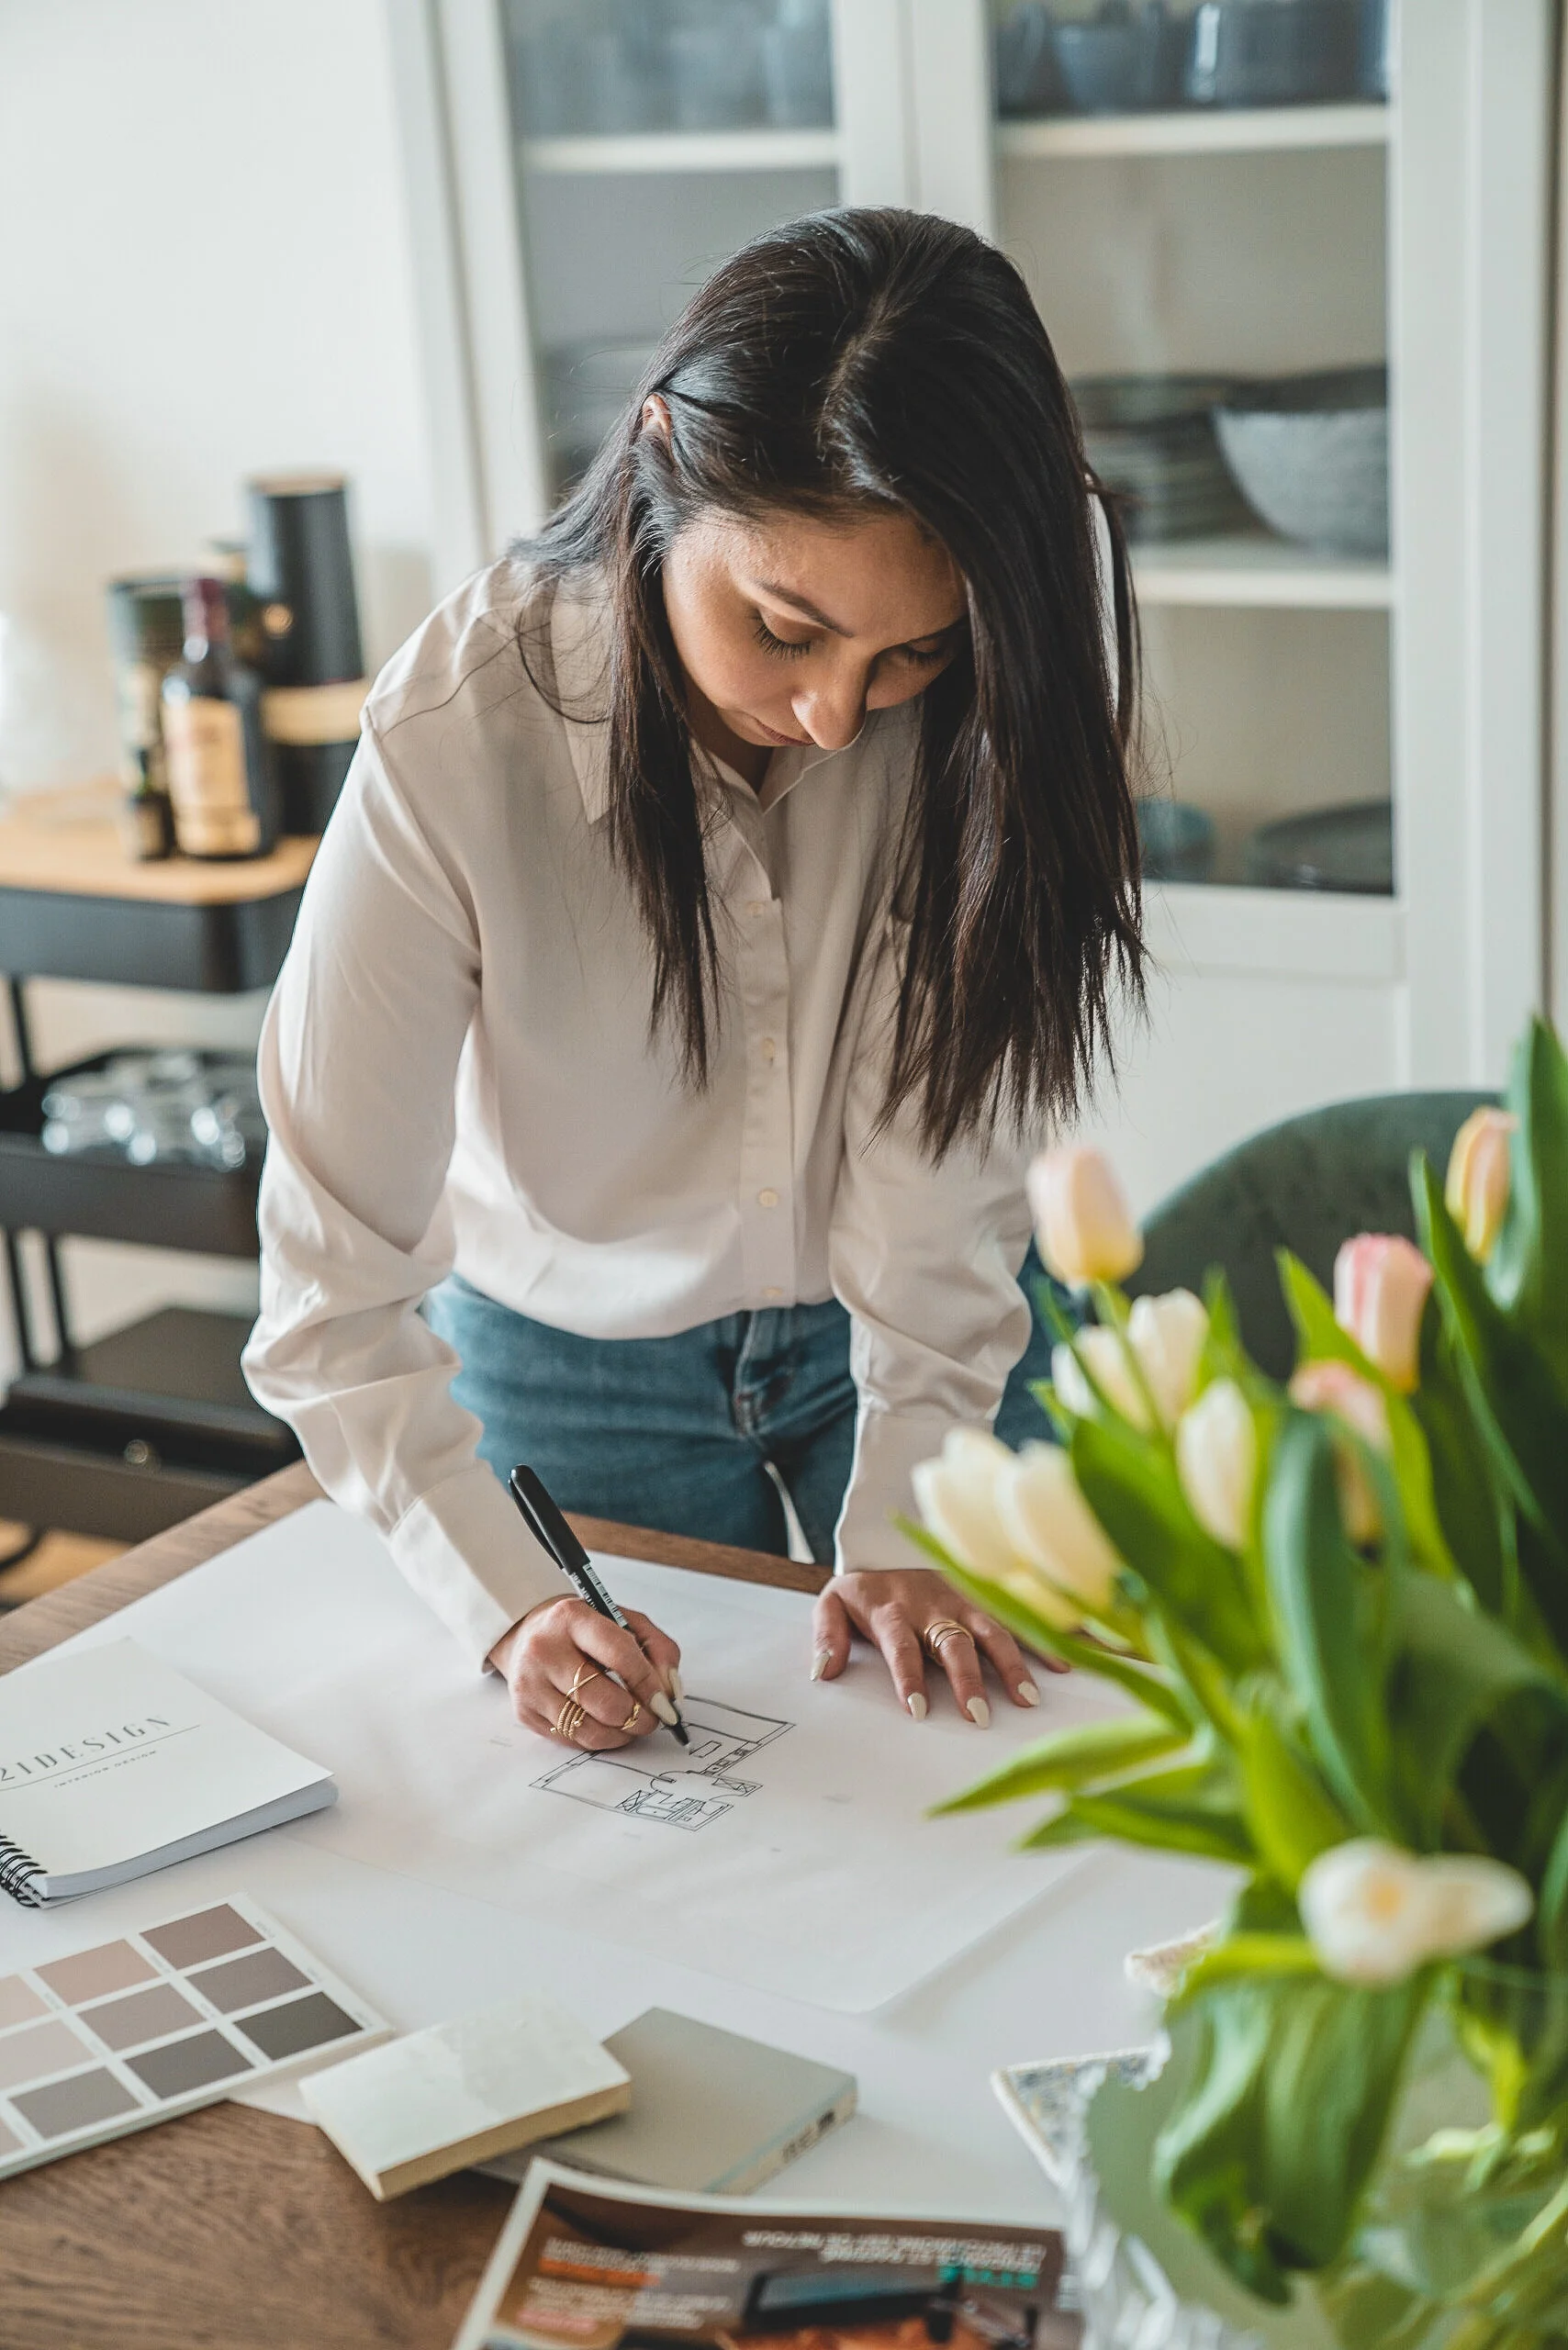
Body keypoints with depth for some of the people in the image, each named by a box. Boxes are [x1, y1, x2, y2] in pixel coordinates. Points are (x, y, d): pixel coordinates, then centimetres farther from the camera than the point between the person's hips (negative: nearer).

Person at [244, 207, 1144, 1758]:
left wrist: (902, 1516, -24)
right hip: (583, 1355, -1)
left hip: (932, 1316, 1)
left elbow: (951, 1107, -22)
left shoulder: (1006, 655, -25)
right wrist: (509, 1607, -35)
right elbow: (334, 1291, -25)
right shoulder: (454, 737, -30)